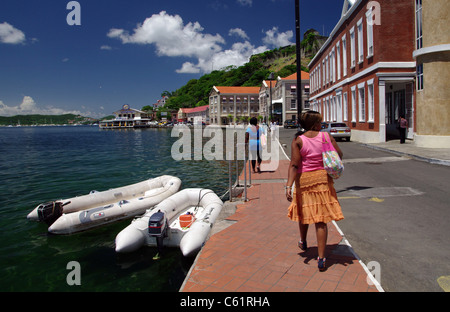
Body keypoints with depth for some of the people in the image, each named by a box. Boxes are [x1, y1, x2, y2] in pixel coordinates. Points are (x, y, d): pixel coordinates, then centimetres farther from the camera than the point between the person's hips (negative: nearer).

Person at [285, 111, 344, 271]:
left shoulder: (298, 140, -8)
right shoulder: (326, 136, -3)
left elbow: (294, 165, -17)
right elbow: (339, 154, 5)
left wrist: (289, 185, -19)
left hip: (304, 180, 0)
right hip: (323, 179, 0)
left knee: (304, 212, 22)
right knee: (321, 219, 3)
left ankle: (303, 242, 46)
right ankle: (321, 258, 2)